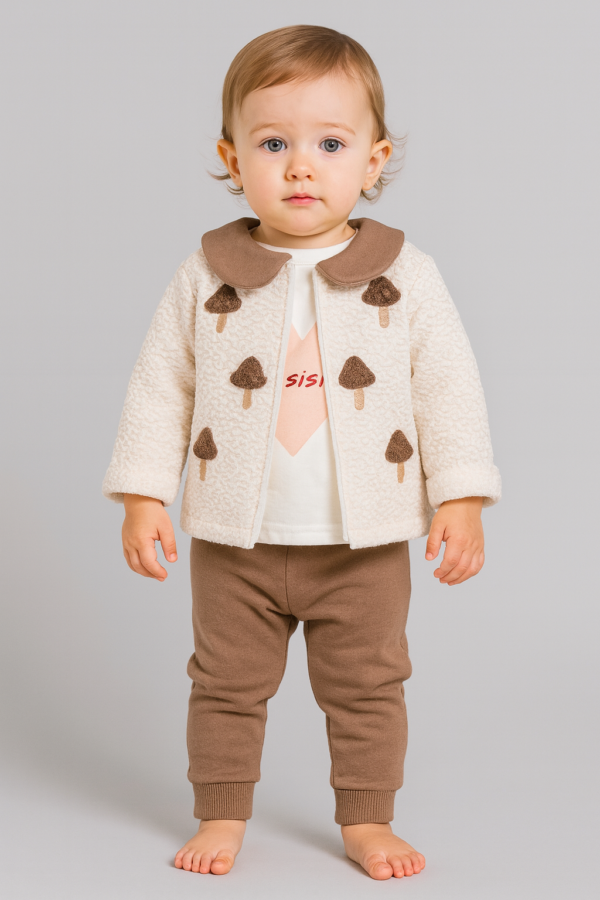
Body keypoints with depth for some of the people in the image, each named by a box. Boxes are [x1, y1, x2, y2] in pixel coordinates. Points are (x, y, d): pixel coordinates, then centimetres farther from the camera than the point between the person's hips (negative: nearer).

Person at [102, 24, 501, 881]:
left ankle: (367, 820, 29)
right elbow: (160, 387, 2)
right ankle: (221, 817, 29)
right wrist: (143, 496, -2)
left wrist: (461, 501, -6)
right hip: (236, 541, 0)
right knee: (227, 683, 12)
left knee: (368, 686, 12)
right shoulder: (207, 278, -4)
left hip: (366, 541, 0)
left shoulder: (404, 274, -4)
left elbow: (450, 389, -2)